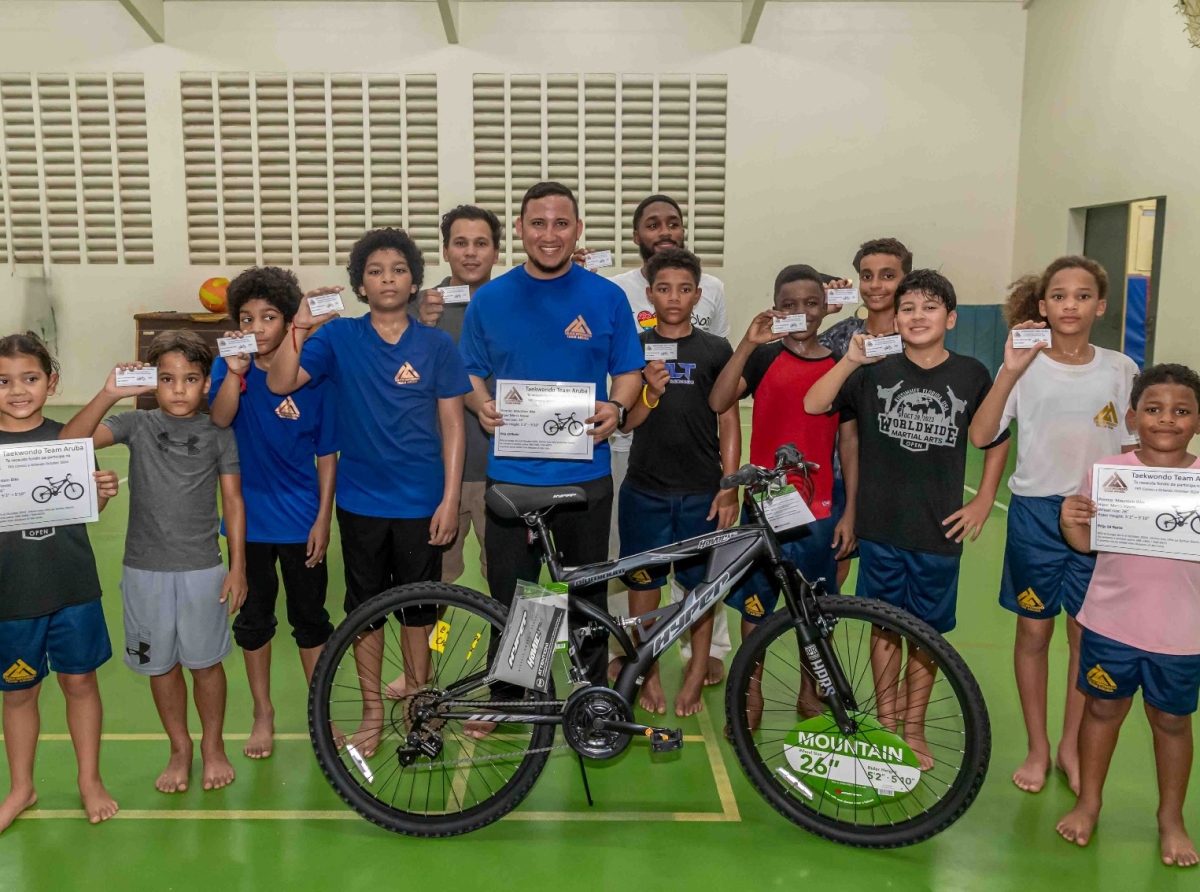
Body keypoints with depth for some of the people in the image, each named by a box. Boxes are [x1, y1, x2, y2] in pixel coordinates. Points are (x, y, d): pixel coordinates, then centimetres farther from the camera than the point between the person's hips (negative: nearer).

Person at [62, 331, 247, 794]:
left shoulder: (218, 434, -2)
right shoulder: (136, 424, -2)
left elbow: (233, 500, 0)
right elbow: (70, 441, -16)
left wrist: (238, 567, -3)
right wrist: (108, 394, -28)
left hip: (203, 569, -1)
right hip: (145, 569, 1)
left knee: (205, 662, 9)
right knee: (162, 665, 12)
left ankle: (213, 746, 29)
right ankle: (180, 750, 30)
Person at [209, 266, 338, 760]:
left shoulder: (312, 374, -5)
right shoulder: (229, 367, -4)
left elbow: (327, 454, -2)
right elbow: (219, 420, -24)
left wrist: (324, 517, -5)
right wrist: (235, 371, -38)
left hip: (302, 519, -1)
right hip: (250, 517, 1)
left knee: (310, 616, 10)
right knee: (254, 617, 13)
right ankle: (263, 714, 29)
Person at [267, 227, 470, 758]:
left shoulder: (436, 345, -2)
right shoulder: (338, 338, -2)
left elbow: (452, 426, -1)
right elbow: (280, 383, -12)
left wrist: (450, 499, -6)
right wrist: (301, 327, -26)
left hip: (421, 503, 0)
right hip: (361, 501, 1)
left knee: (417, 610, 10)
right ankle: (373, 712, 27)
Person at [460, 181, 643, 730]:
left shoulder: (606, 298, 2)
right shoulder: (489, 300, 3)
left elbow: (629, 370, 7)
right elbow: (471, 372, 9)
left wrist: (616, 408, -14)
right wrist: (481, 405, -12)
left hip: (585, 473, 0)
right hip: (511, 473, 0)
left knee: (588, 592, 12)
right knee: (509, 596, 7)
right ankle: (502, 697, 25)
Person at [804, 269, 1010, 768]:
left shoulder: (970, 376, -1)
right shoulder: (876, 371, -1)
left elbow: (997, 442, 11)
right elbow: (814, 405, -11)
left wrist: (984, 501, 5)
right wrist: (850, 360, -23)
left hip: (939, 530, 0)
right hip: (881, 526, 0)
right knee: (886, 626, 11)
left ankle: (914, 727, 28)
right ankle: (885, 722, 27)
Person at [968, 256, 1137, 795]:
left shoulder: (1120, 370, 1)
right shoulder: (1026, 366, -4)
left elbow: (1132, 452, 8)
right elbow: (980, 436, -17)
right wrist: (1011, 371, -24)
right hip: (1035, 511, -1)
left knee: (1088, 635, 8)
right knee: (1033, 630, 8)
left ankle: (1070, 747, 26)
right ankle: (1037, 749, 23)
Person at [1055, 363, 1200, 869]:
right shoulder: (1107, 470, -6)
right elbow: (1085, 542, 0)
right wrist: (1069, 519, -20)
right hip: (1111, 622, 0)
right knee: (1103, 709, 15)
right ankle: (1088, 803, 34)